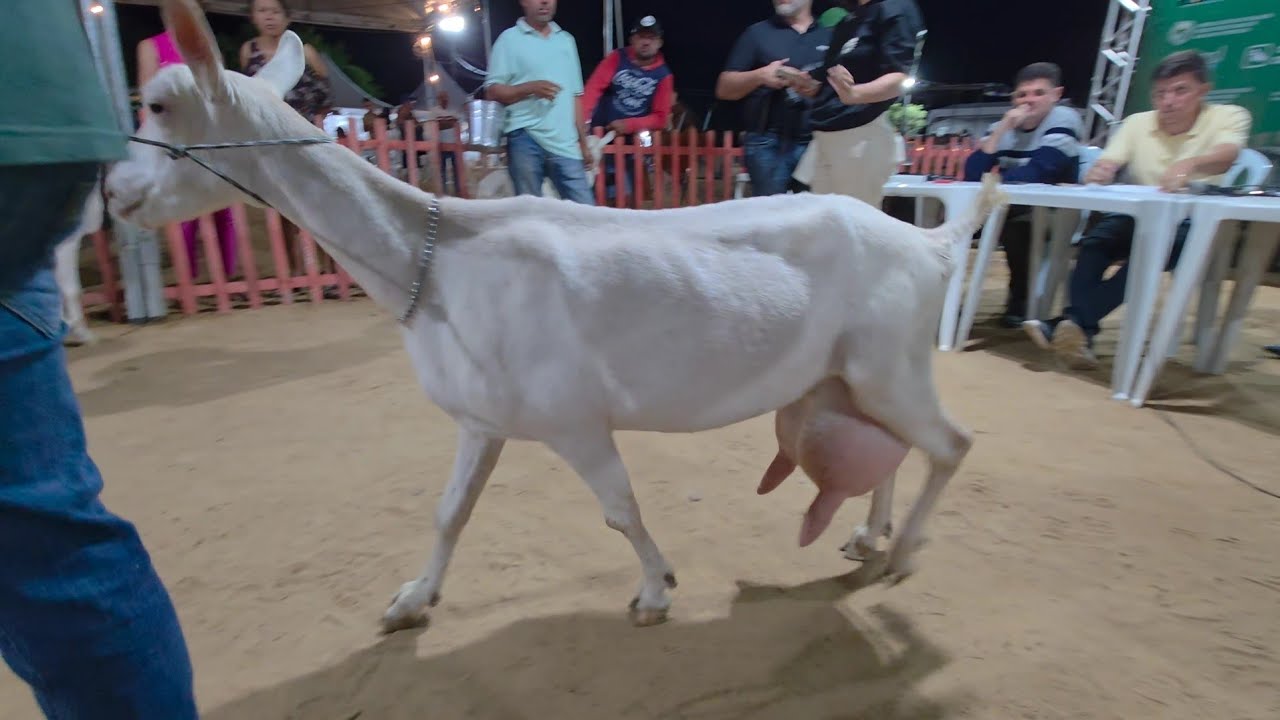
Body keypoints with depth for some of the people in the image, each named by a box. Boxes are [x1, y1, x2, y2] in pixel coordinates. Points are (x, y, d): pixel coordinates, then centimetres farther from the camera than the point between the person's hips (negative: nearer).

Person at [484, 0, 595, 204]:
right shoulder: (510, 38, 4)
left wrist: (583, 142, 16)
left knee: (585, 209, -2)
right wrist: (530, 87, -15)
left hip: (565, 143, 4)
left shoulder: (566, 40, 18)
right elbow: (492, 90, 0)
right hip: (525, 138, -3)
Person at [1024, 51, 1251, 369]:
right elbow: (1104, 169, -5)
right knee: (1097, 238, -30)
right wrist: (1099, 172, -31)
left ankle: (1072, 322, -45)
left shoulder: (1229, 117, -1)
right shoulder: (1137, 122, 8)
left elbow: (1224, 158, -23)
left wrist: (1189, 165, -47)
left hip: (1193, 224, -3)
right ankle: (1081, 330, -40)